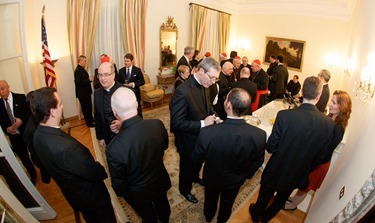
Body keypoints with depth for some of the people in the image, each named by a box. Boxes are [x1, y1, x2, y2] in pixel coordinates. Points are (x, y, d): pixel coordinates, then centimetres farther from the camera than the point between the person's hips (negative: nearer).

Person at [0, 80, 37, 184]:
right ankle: (33, 175, 37)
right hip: (14, 137, 3)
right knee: (24, 159, 16)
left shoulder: (21, 97, -8)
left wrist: (21, 120, -25)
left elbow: (30, 112, -10)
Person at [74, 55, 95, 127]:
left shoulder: (81, 69, 11)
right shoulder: (78, 70, -19)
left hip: (86, 92, 10)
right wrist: (89, 79, -19)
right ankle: (89, 123, 11)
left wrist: (89, 79, -1)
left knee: (89, 107, 21)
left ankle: (91, 119, 36)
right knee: (86, 108, 1)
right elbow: (79, 82, -26)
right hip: (82, 93, -10)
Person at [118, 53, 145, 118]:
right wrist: (123, 85, -13)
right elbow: (119, 82, 9)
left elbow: (142, 82, -3)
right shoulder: (121, 70, 4)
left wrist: (133, 84, -17)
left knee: (138, 111, 9)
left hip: (135, 93, -2)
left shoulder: (137, 70, -4)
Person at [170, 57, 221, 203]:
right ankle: (185, 189, 50)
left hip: (201, 136, 7)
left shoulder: (203, 85, -8)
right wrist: (202, 123, -32)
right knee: (187, 166, 21)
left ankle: (195, 177, 64)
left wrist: (213, 115, -10)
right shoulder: (182, 92, -34)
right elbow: (176, 123, -31)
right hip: (188, 140, -7)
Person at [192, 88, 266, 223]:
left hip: (212, 177, -1)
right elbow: (257, 163, -12)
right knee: (227, 201, 33)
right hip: (236, 180, 1)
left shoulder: (207, 133, -39)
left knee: (211, 199, 32)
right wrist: (247, 175, 9)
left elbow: (196, 158, -19)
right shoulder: (260, 135, -32)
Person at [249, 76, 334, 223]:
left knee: (264, 197, 26)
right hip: (298, 175, 3)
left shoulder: (284, 115, -30)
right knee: (280, 200, 30)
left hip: (276, 171, -3)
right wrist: (305, 170, 11)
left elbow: (270, 147, -21)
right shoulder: (328, 123, -18)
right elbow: (319, 158, -7)